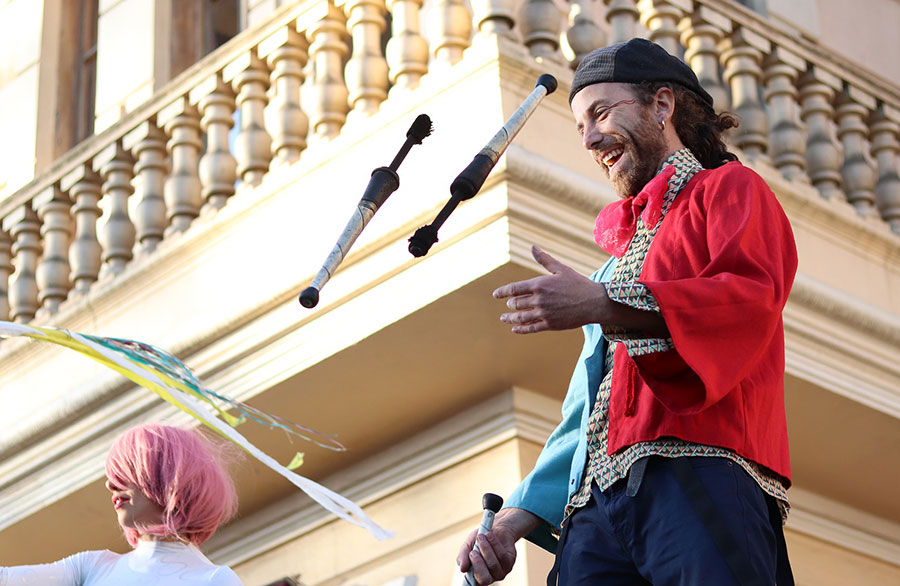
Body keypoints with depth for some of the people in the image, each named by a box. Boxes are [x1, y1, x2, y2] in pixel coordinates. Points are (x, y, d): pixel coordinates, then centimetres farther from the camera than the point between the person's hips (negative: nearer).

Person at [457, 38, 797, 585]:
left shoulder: (731, 188, 16)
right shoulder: (620, 253, 35)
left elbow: (753, 295, -7)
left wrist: (602, 304, -15)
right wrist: (517, 518, 17)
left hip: (700, 465, -6)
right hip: (599, 507, 6)